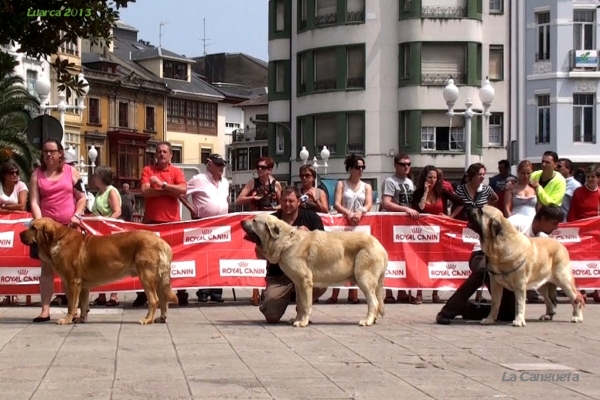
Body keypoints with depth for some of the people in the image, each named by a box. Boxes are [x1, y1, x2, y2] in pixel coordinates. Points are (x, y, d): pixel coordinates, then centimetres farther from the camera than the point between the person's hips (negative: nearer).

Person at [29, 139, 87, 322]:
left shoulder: (71, 172, 6)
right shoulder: (37, 175, 5)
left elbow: (82, 198, 8)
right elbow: (34, 202, -2)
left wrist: (77, 215, -7)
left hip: (69, 227, 0)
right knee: (47, 267, 1)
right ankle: (45, 310, 1)